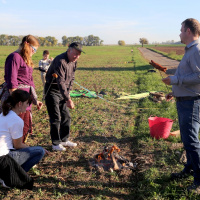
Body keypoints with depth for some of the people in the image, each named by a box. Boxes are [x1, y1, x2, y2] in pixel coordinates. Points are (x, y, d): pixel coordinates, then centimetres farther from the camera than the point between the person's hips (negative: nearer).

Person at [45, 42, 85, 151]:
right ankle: (56, 143, 6)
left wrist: (68, 92, 4)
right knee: (56, 118, -6)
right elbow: (60, 82, -33)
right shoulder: (60, 61, -26)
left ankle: (64, 140, 24)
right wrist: (68, 99, -36)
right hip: (52, 90, -8)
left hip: (63, 91, 8)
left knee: (66, 117, 11)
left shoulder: (74, 62, 3)